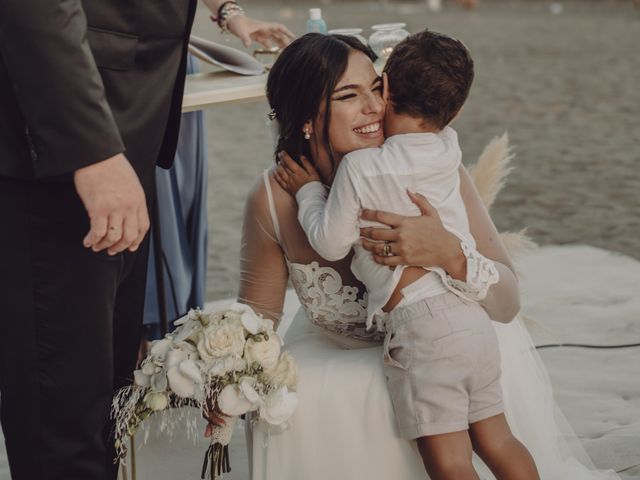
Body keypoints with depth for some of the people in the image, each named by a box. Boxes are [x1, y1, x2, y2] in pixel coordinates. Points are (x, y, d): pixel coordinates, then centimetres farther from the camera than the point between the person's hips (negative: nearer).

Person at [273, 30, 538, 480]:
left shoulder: (359, 168, -9)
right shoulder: (449, 151, 7)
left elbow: (331, 244, 0)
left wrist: (308, 190, 14)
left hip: (421, 329, -7)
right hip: (474, 321, 7)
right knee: (497, 441, 16)